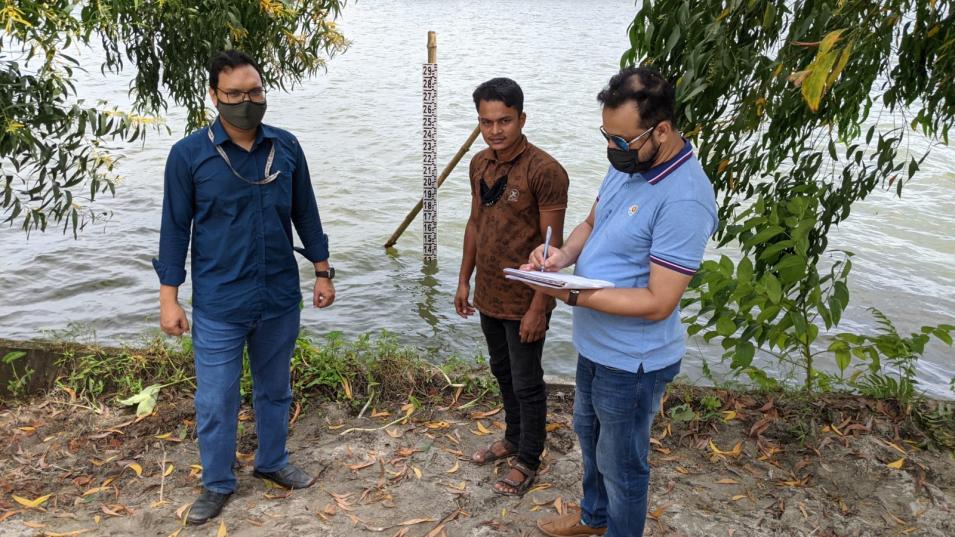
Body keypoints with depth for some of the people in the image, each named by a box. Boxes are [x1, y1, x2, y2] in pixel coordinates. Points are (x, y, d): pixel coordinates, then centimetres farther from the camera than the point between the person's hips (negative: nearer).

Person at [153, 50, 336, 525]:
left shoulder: (286, 147, -1)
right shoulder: (189, 154, -8)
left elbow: (305, 214, 7)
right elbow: (175, 228, -4)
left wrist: (323, 272, 8)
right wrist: (169, 298, -6)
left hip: (280, 298, 3)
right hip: (218, 306, -2)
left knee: (275, 389, 19)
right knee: (215, 402, 7)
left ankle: (272, 462, 39)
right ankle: (217, 484, 28)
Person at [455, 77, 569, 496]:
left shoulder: (545, 171, -21)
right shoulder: (479, 164, 2)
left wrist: (538, 307, -20)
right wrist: (464, 281, 14)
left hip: (523, 302, -7)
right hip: (488, 295, 7)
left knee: (526, 383, 9)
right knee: (502, 372, 23)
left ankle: (529, 460, 29)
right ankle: (514, 438, 44)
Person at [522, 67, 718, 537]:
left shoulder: (684, 199, -30)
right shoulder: (626, 163, -2)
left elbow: (657, 303, -29)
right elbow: (592, 224, 12)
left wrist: (572, 295, -30)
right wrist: (563, 255, -9)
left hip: (631, 361, -9)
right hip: (594, 341, 10)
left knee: (621, 465, 13)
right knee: (588, 432, 29)